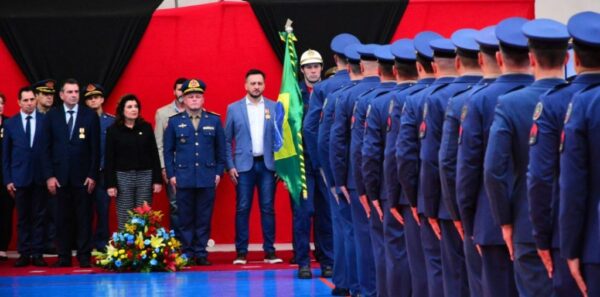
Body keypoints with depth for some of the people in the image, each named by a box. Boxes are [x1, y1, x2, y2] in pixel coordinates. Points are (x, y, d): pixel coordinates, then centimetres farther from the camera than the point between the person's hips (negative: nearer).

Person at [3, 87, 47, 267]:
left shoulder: (46, 121, 1)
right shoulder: (10, 124, 5)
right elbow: (5, 154, 6)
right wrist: (7, 179, 1)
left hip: (40, 177, -1)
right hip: (19, 177, 1)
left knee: (39, 216, 3)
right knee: (23, 217, 4)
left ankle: (37, 254, 6)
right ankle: (24, 254, 8)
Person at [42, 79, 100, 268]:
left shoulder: (90, 116, 3)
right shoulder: (52, 116, 5)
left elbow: (95, 149, 2)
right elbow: (47, 148, 4)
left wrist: (92, 175, -5)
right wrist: (49, 176, -3)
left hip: (83, 176, -1)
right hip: (60, 176, 1)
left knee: (84, 217, 1)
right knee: (62, 218, 3)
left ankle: (84, 256, 6)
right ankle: (64, 257, 8)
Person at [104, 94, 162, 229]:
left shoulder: (146, 127, 6)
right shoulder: (113, 130, 2)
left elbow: (154, 155, 6)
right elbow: (109, 159, 1)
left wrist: (157, 180, 1)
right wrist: (110, 184, -5)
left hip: (145, 176, 1)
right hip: (123, 177, -1)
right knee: (124, 219, 0)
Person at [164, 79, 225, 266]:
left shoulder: (214, 121, 8)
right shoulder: (174, 122, 7)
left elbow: (221, 149, 10)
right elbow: (168, 150, 8)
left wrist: (219, 172, 3)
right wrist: (171, 175, 1)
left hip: (207, 178, 0)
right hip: (184, 178, 0)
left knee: (204, 218, 2)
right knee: (185, 218, 1)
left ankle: (201, 254, 7)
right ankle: (186, 254, 7)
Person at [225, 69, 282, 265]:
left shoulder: (274, 108, 6)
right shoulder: (234, 109, 5)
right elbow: (227, 140, 6)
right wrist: (230, 166, -2)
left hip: (267, 164, 1)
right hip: (244, 165, -1)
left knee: (268, 208, 1)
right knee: (242, 209, -1)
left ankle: (269, 251, 5)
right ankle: (241, 252, 3)